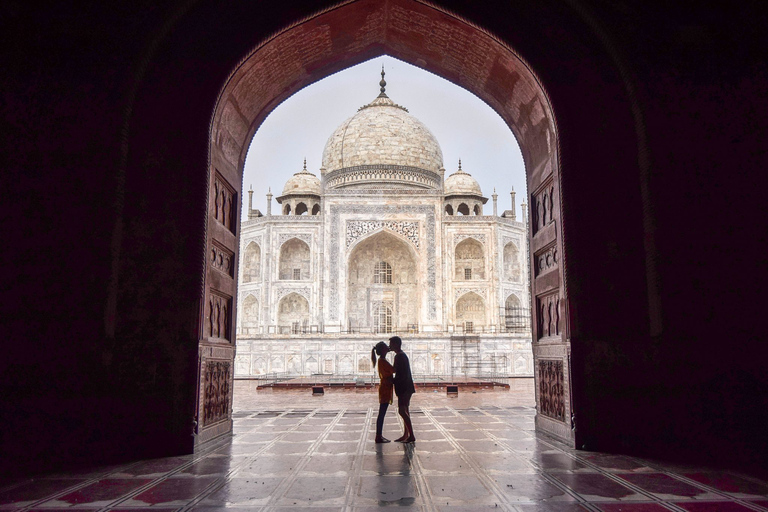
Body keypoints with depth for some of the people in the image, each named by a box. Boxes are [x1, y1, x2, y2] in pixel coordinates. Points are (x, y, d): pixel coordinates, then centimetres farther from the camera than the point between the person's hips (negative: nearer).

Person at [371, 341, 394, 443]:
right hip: (385, 389, -10)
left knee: (382, 414, 12)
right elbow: (393, 370, -20)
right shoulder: (383, 361, -16)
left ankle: (379, 436, 16)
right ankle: (378, 437, -3)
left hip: (385, 389, 10)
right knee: (382, 414, -6)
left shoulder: (382, 360, 15)